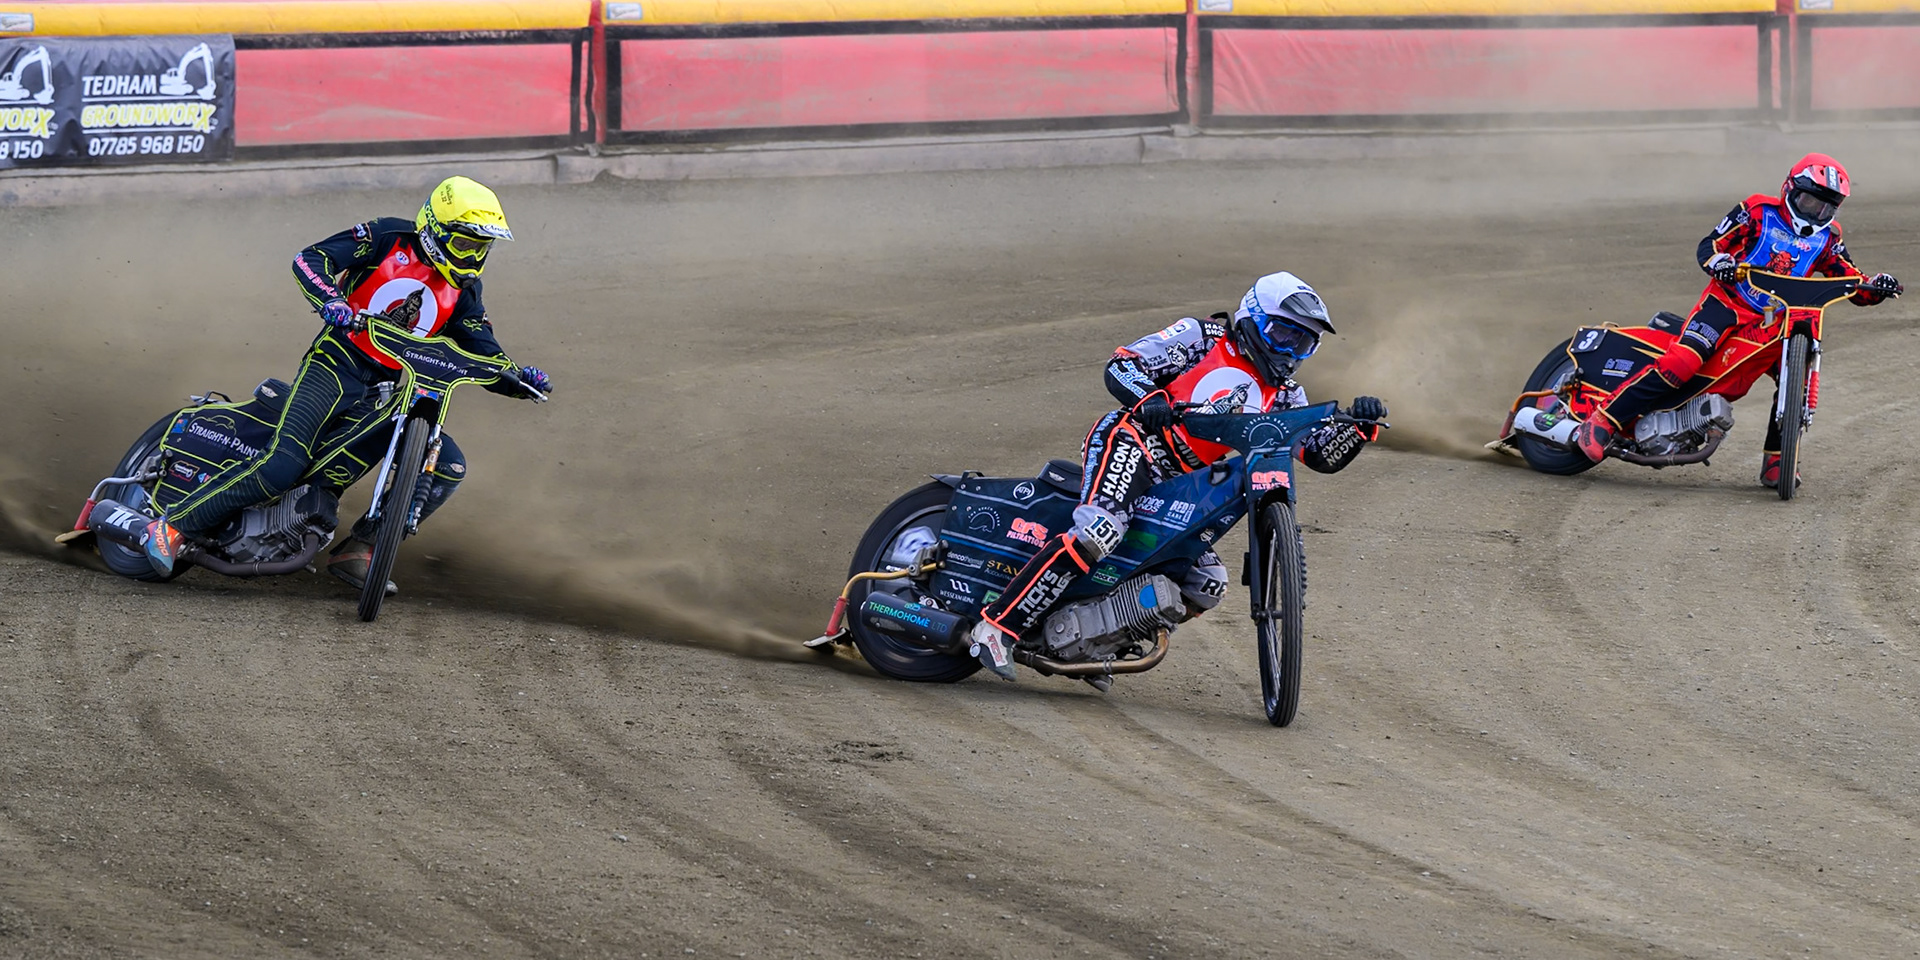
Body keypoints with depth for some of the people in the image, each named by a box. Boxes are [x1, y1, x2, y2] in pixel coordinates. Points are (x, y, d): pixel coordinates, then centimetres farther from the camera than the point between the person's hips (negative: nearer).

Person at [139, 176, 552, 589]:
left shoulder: (463, 291, 12)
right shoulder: (390, 237, -2)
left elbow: (484, 357, 12)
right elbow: (310, 260, -9)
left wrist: (518, 377, -9)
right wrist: (330, 300, -29)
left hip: (393, 391, 6)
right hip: (339, 365, -6)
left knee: (449, 467, -12)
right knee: (282, 465, -24)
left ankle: (357, 551, -6)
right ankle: (172, 525, -16)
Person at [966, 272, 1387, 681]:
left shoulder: (1283, 397, 19)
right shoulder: (1203, 338, 3)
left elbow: (1322, 453, 13)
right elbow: (1121, 366, -3)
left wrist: (1359, 425, -8)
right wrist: (1148, 400, -25)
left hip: (1177, 489, 8)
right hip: (1133, 446, -8)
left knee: (1207, 586, 2)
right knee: (1098, 532, -33)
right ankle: (999, 626, -36)